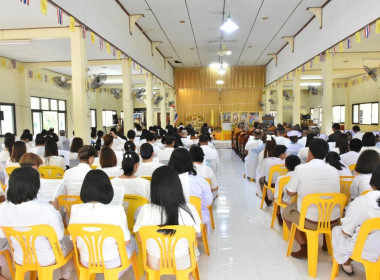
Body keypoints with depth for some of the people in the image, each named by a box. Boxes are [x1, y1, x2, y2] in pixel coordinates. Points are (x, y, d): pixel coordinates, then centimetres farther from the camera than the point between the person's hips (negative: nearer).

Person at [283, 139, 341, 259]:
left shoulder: (301, 169, -13)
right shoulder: (334, 170, -2)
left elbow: (290, 192, -6)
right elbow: (336, 193, 10)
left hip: (310, 221, -5)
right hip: (334, 221, 5)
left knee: (287, 211, 23)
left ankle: (305, 248, 14)